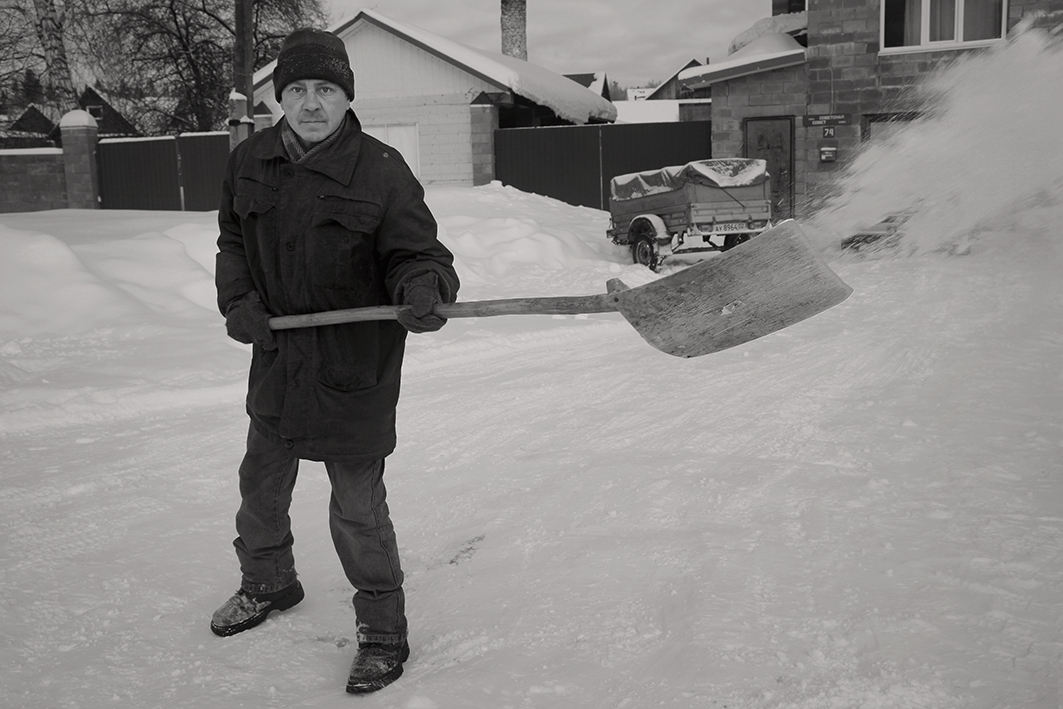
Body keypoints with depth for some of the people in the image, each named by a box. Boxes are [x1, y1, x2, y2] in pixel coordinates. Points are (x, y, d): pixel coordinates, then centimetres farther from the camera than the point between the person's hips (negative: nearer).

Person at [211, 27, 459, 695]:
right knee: (261, 488, 23)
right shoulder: (250, 162, 3)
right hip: (276, 358, 6)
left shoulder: (382, 170, -13)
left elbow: (416, 252, -11)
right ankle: (268, 583, 51)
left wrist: (422, 290, -33)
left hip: (354, 369, -6)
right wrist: (239, 301, -2)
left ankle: (383, 628, 23)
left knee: (358, 510, 2)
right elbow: (233, 242, 14)